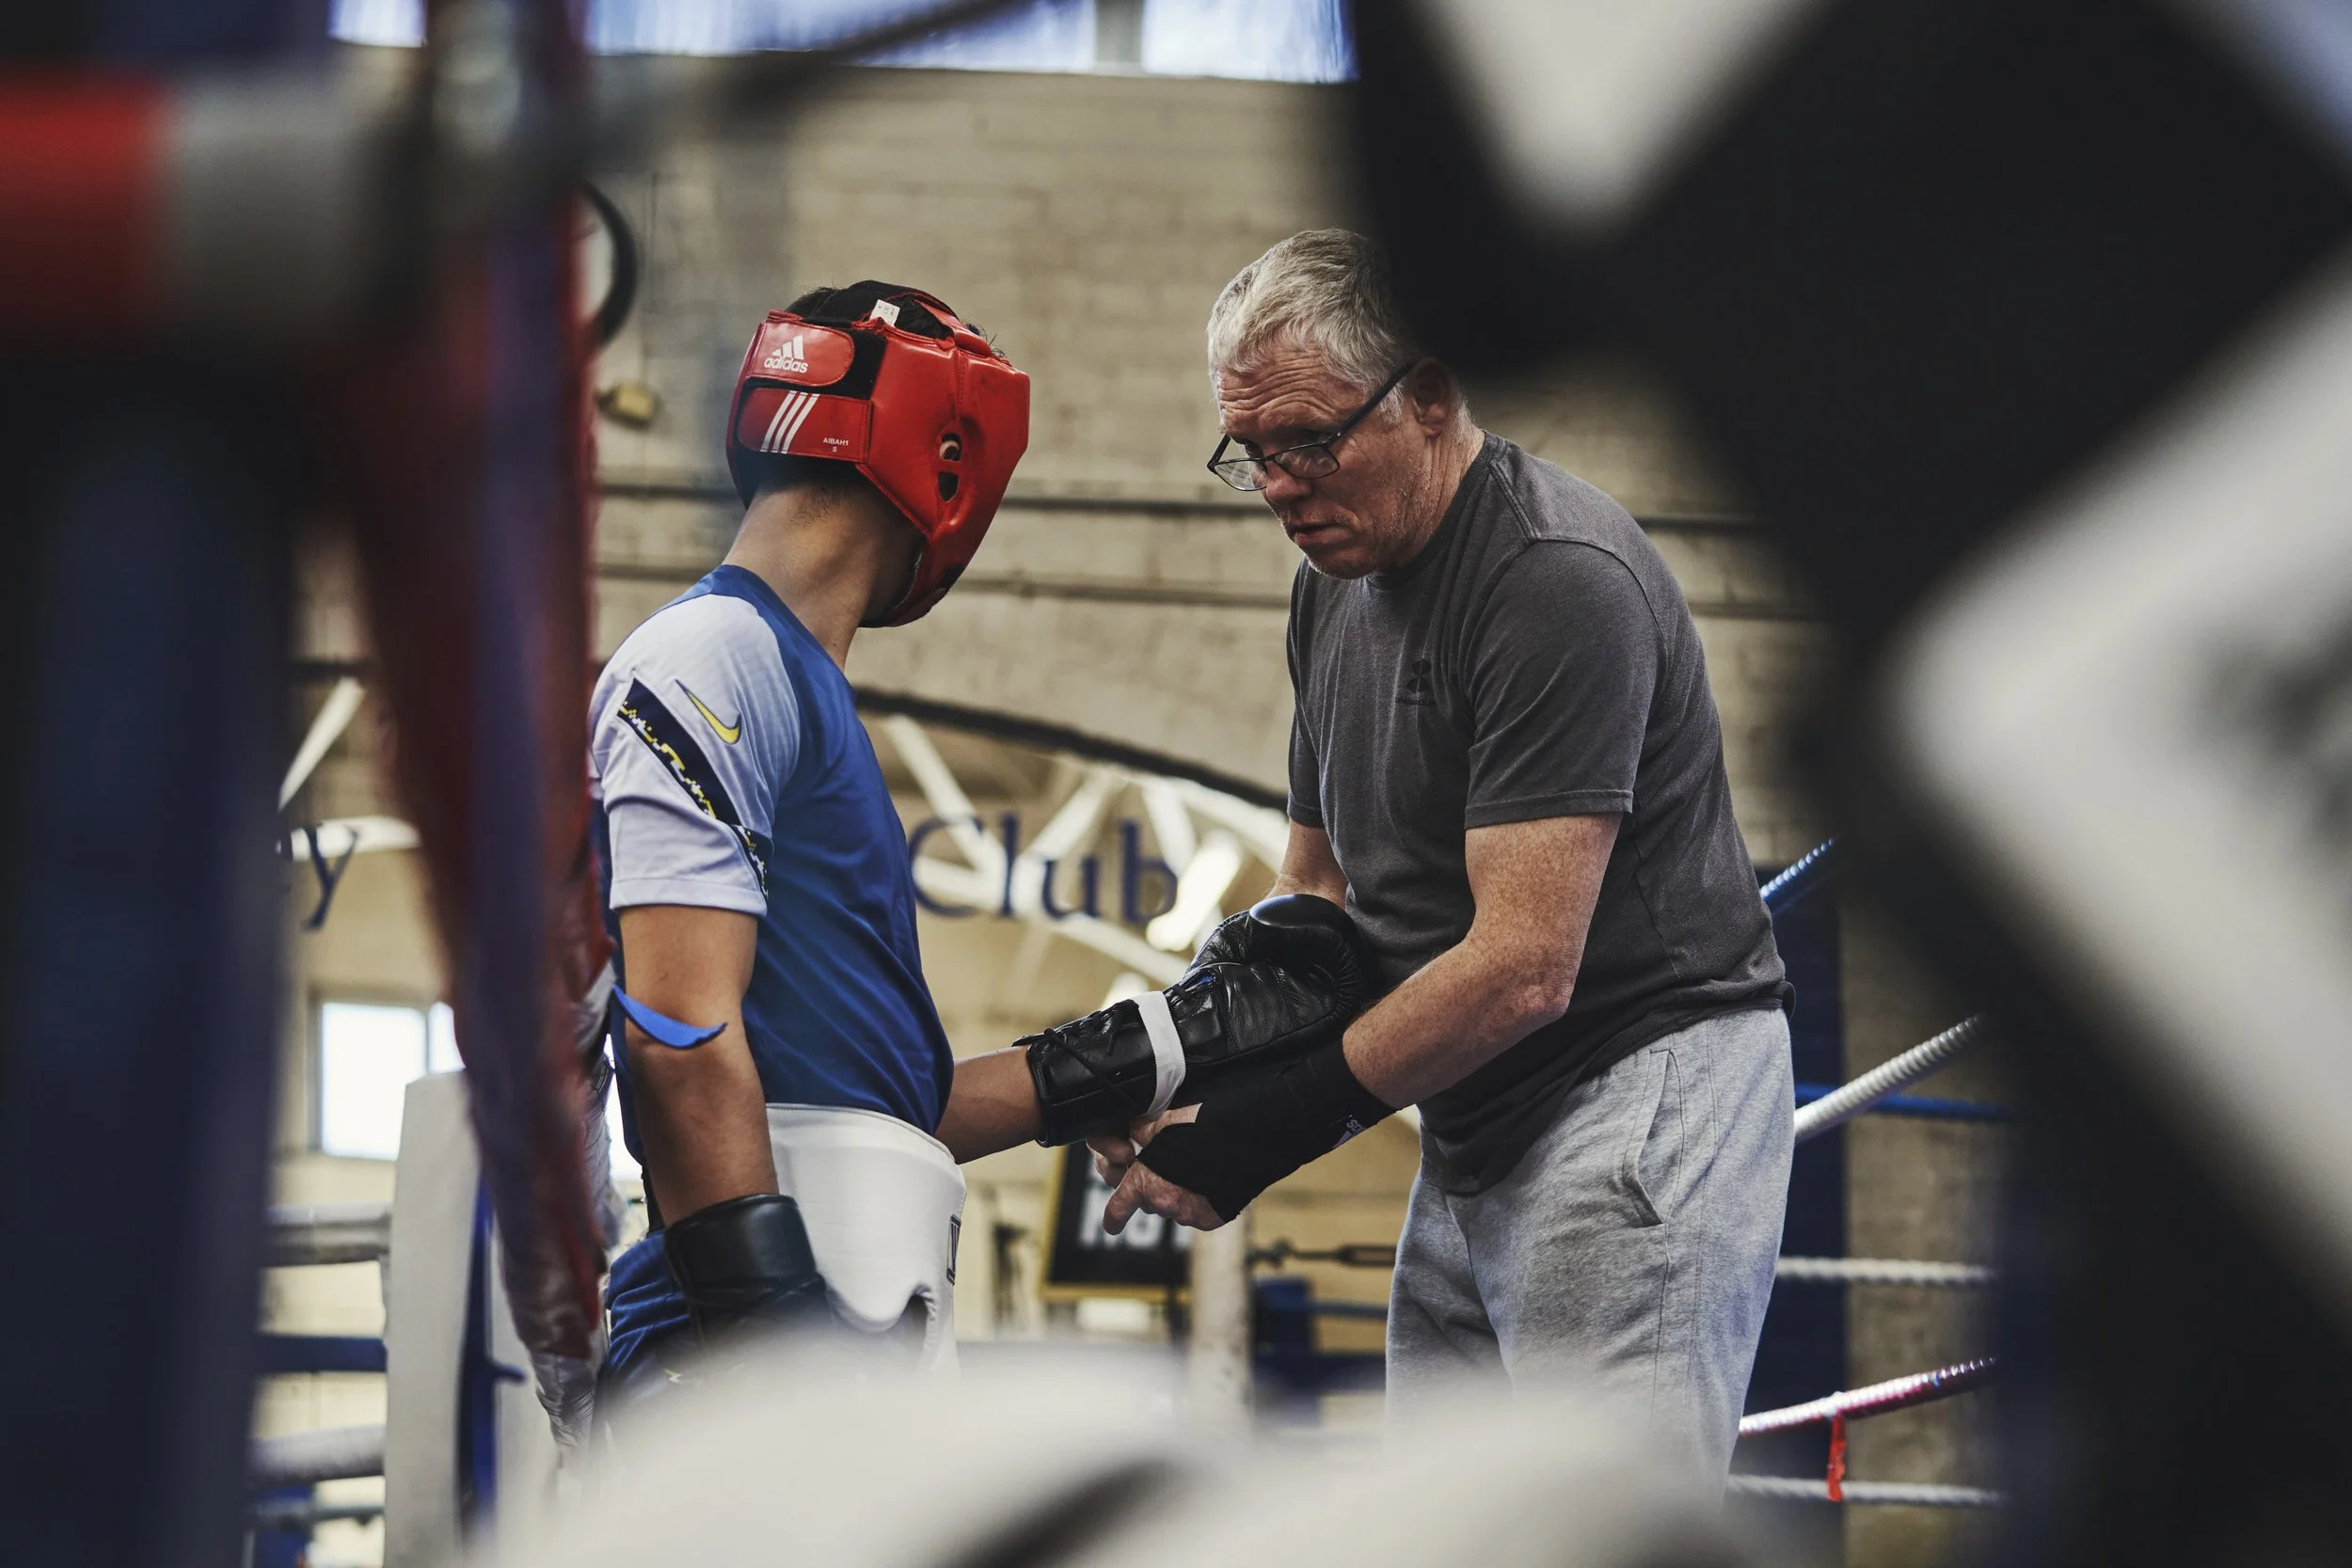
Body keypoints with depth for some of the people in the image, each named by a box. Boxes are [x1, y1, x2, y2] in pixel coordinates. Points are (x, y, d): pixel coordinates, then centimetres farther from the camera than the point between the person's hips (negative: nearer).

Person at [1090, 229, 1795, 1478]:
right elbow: (1319, 888, 19)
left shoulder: (1559, 580, -19)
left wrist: (1264, 1133, -20)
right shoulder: (1339, 580, 11)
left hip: (1638, 1093, -9)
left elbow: (1524, 967, -24)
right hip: (1469, 1135, 10)